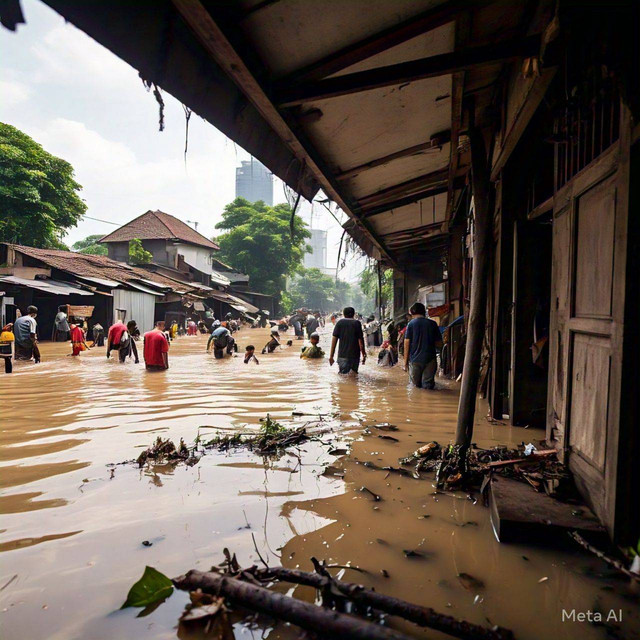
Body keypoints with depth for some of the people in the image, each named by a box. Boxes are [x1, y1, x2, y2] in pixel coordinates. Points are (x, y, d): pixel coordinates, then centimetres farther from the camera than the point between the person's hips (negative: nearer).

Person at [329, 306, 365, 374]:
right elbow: (360, 340, -3)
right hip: (355, 355, 0)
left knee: (342, 375, 2)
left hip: (342, 355, 0)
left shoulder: (340, 322, 5)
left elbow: (334, 339, 0)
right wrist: (364, 354, 5)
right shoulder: (357, 323, 1)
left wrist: (331, 355, 2)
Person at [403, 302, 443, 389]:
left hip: (414, 359, 0)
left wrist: (405, 362, 1)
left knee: (416, 385, 14)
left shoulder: (411, 324, -2)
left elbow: (407, 344, -5)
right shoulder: (432, 324, 2)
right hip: (430, 359, 1)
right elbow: (439, 344, 5)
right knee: (428, 386, 4)